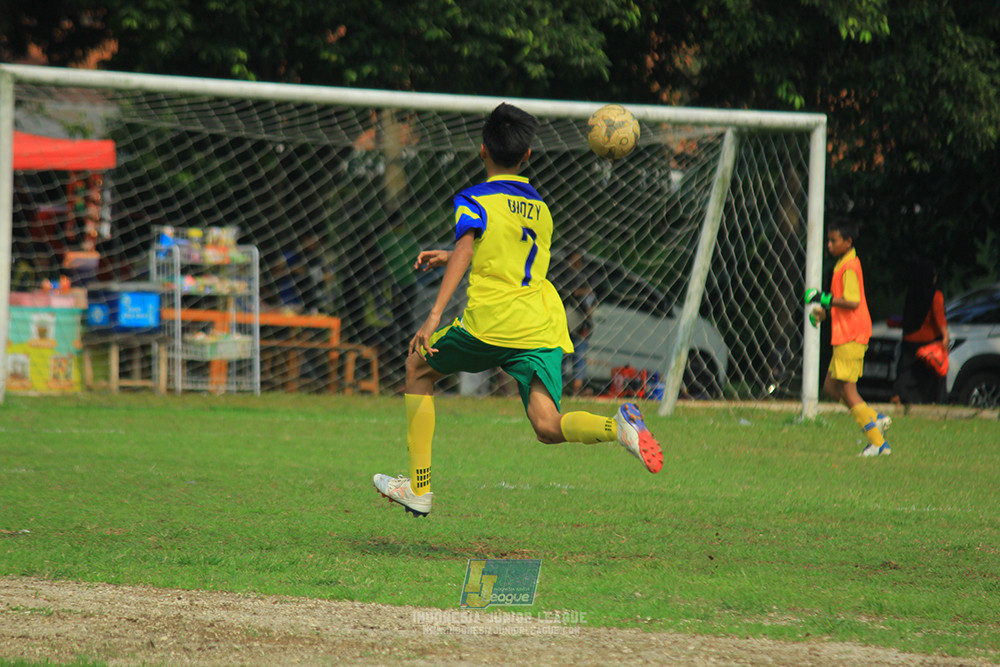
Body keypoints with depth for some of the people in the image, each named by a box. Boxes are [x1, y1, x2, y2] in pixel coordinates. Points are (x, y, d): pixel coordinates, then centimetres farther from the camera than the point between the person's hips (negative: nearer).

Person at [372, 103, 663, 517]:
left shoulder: (474, 200, 3)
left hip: (490, 323, -5)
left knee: (419, 368, 21)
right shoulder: (539, 209, 24)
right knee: (548, 427, -8)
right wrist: (449, 258, 47)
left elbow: (465, 252, -15)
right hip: (543, 328, 5)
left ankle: (419, 488, 17)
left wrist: (434, 316, -23)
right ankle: (617, 427, -39)